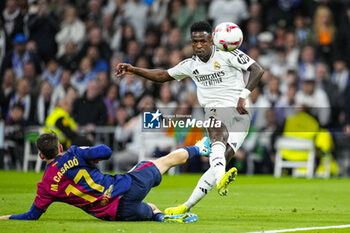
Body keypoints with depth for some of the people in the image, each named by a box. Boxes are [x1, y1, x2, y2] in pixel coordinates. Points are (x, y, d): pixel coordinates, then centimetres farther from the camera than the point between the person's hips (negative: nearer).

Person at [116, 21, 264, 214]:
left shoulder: (227, 54, -2)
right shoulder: (191, 65, 12)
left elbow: (257, 70, -6)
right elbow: (162, 76, 22)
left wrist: (243, 96, -16)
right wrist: (134, 70, 10)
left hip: (238, 114, -2)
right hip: (214, 111, 2)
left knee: (221, 161, -14)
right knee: (218, 136, -35)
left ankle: (187, 206, -12)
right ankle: (220, 178, -56)